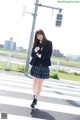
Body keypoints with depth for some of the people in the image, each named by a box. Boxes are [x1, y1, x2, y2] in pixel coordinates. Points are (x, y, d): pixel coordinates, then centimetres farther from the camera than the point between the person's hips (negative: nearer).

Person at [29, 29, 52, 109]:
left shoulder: (48, 43, -1)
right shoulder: (36, 44, 9)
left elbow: (49, 55, -7)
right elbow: (32, 55, 6)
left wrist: (40, 55, -8)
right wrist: (35, 51, -13)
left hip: (44, 66, -4)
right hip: (35, 65, 4)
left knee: (39, 84, -3)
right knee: (34, 82, 10)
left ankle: (35, 100, -3)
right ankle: (34, 97, 24)